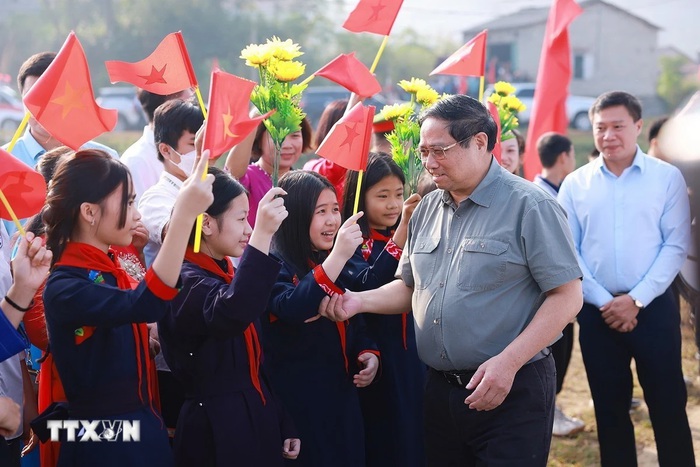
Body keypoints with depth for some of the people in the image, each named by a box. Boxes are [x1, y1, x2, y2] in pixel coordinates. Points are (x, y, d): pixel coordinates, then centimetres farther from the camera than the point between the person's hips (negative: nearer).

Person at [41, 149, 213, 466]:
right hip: (103, 439, -9)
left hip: (140, 426, 9)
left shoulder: (110, 269, 8)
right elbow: (144, 306, -36)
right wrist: (185, 214, -42)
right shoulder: (65, 287, -20)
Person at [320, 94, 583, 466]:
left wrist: (508, 362, -20)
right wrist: (360, 301, 1)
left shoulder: (529, 206, -10)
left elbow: (566, 296, -13)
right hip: (439, 391, 6)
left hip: (512, 390, -6)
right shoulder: (427, 209, 10)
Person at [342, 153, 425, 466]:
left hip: (412, 354, 6)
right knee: (382, 441, 3)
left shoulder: (408, 235, 8)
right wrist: (402, 230, -29)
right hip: (375, 357, -5)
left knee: (414, 433, 12)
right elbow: (366, 287, -28)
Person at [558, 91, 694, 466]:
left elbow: (675, 246, -5)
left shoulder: (667, 177, -1)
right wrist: (604, 302, -9)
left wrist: (636, 300, -12)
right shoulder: (575, 184, 3)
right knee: (609, 408, 11)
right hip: (597, 312, 2)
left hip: (653, 308, -2)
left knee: (668, 405, 3)